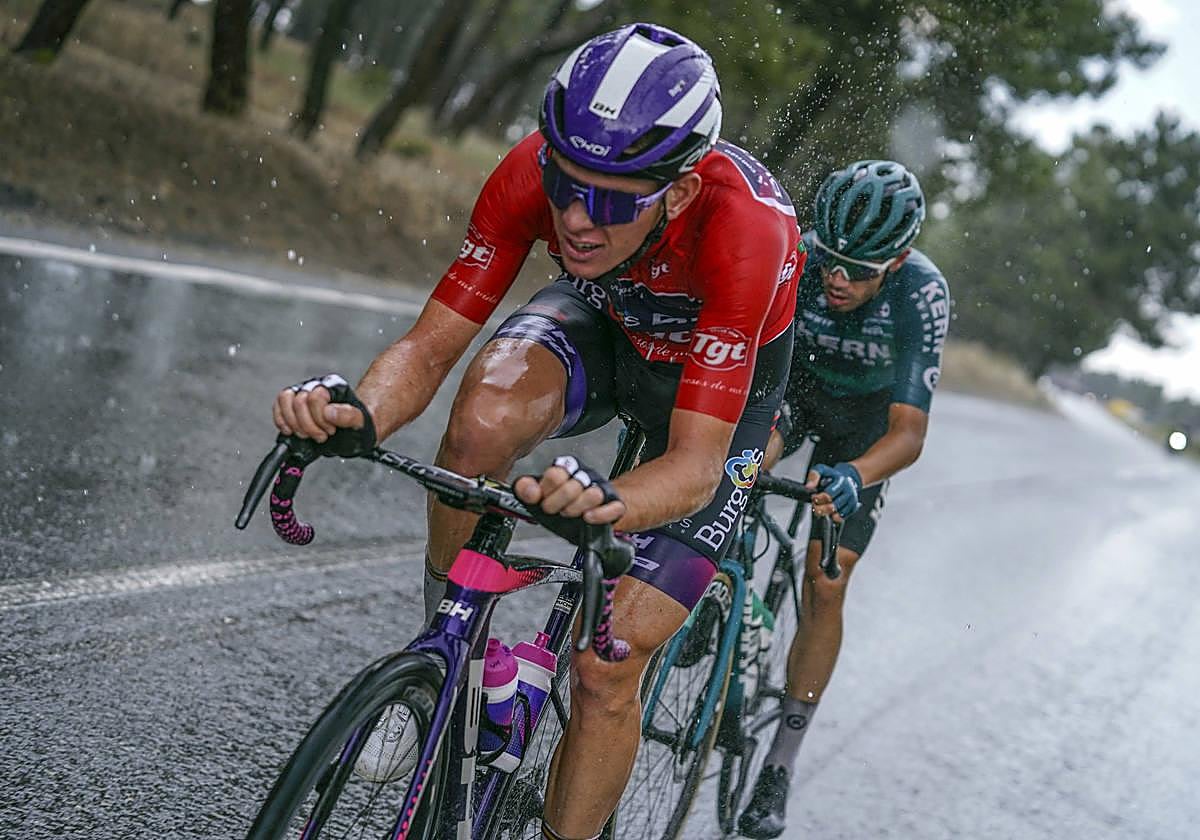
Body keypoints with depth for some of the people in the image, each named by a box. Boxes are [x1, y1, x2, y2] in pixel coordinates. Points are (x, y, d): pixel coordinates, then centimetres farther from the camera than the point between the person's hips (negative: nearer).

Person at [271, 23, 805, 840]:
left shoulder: (745, 228, -41)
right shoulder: (537, 171, -30)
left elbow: (696, 461, -41)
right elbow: (430, 345, -26)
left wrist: (611, 502, -63)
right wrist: (359, 415, -48)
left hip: (720, 381, -2)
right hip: (602, 323, 3)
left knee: (608, 667, -11)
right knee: (486, 415, -34)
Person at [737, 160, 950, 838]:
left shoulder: (922, 293, -35)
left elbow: (909, 433, -39)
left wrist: (853, 477, -60)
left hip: (867, 420, -1)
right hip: (794, 382, 2)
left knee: (826, 586, -6)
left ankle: (781, 765, 5)